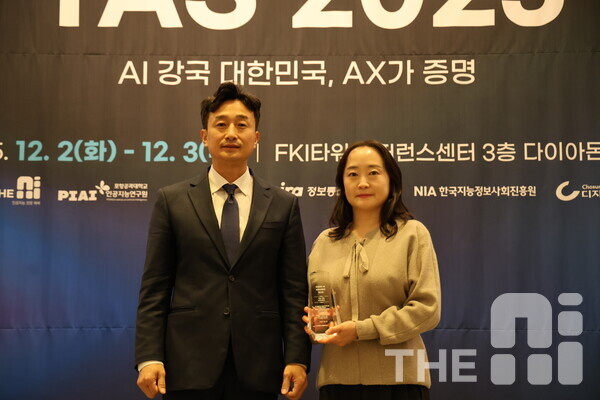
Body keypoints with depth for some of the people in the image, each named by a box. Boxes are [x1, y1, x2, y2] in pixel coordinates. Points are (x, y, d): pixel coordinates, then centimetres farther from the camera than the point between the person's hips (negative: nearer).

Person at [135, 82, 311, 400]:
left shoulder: (283, 205, 7)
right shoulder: (172, 201, 5)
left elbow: (294, 290, 4)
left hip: (257, 370, 1)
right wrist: (149, 357, -7)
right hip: (189, 365, -1)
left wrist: (297, 359, -4)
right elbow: (154, 288, 2)